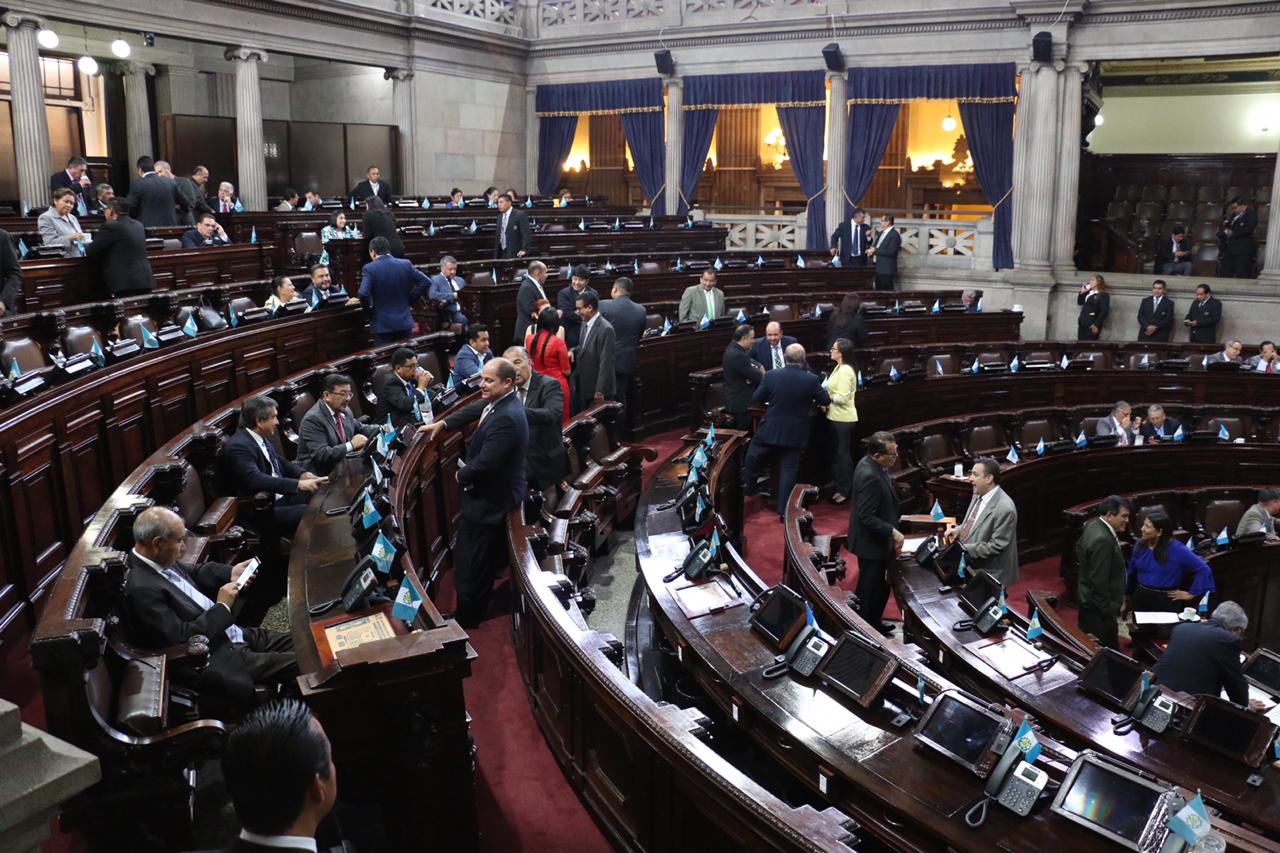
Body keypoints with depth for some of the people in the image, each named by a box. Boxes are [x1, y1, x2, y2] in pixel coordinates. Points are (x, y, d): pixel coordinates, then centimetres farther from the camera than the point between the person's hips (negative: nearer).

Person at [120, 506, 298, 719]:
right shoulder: (141, 589, -28)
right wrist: (222, 607, -18)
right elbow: (182, 638, -27)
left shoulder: (159, 559, 0)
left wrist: (231, 573, 2)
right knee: (298, 665, -11)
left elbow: (193, 572, 19)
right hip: (217, 661, -10)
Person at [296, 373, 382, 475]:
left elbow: (359, 430, 22)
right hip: (321, 475, -7)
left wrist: (381, 429, 5)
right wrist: (351, 445, -26)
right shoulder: (313, 419, -16)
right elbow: (320, 455, -24)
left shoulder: (343, 411, 6)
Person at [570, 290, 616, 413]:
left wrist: (600, 391, -20)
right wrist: (573, 351, -2)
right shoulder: (585, 324, 7)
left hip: (597, 389, -8)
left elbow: (606, 363, -21)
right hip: (582, 386, 8)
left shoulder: (606, 330, -21)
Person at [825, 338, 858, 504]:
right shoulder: (839, 368, 11)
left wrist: (827, 395, -12)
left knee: (843, 454, -1)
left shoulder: (845, 371, -20)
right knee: (839, 453, 16)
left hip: (843, 419, -10)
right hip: (837, 417, 10)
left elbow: (842, 398, -24)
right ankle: (840, 487, 25)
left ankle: (845, 490, 9)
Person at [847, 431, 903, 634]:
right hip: (872, 542, -10)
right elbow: (866, 517, -30)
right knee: (870, 589, 7)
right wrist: (892, 532, -26)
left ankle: (874, 623, 39)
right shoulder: (869, 477, -31)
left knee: (880, 585, 23)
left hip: (877, 539, 10)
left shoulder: (871, 464, 0)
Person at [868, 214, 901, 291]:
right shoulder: (881, 233, 15)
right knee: (878, 290, 12)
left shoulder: (895, 235, -12)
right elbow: (876, 246, 21)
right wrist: (872, 250, -3)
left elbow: (891, 251, -21)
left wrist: (876, 250, -17)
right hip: (878, 268, 9)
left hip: (887, 270, -9)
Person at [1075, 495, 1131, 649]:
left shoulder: (1092, 526, 4)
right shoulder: (1103, 540, -26)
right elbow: (1099, 581, -25)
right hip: (1099, 607, -10)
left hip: (1087, 598, 10)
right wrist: (1112, 607, -17)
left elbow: (1078, 550, 20)